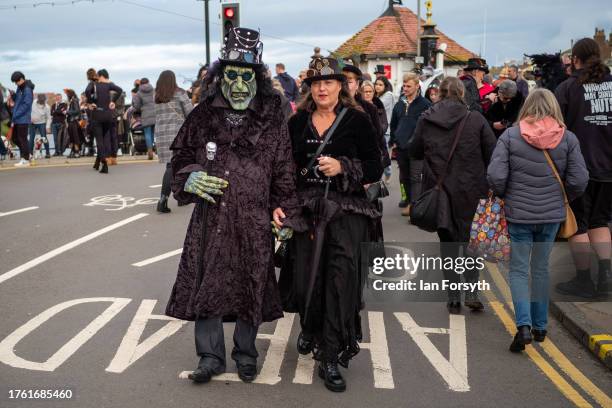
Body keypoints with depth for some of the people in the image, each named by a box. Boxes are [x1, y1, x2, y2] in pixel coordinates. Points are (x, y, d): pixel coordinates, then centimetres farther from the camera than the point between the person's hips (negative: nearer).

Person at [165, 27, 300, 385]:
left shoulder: (272, 119, 1)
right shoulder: (204, 115, 4)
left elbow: (284, 170, 3)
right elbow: (181, 153, 15)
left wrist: (285, 213, 0)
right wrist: (190, 178, -5)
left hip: (254, 220, -1)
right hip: (209, 216, 1)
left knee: (251, 286, 9)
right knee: (205, 284, 4)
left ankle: (246, 353, 29)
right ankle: (211, 356, 20)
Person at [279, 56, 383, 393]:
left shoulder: (357, 120, 0)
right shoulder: (298, 122, 9)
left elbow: (375, 167, -1)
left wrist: (342, 167, -16)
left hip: (345, 210, -2)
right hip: (306, 209, 3)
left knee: (340, 279, -7)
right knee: (305, 276, 6)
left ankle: (330, 357, 3)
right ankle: (310, 329, 38)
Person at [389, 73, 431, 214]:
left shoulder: (424, 104, -4)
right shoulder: (399, 104, 13)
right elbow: (393, 124, 21)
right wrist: (393, 141, 13)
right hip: (401, 147, 6)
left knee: (415, 177, -8)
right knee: (404, 176, 15)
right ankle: (407, 199, 27)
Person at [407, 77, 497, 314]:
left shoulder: (425, 121, -2)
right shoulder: (476, 120, -6)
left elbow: (415, 152, 8)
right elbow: (493, 154, -5)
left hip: (439, 192, 1)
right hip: (471, 192, -1)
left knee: (448, 243, 11)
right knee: (472, 241, 15)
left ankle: (454, 298, 11)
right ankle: (472, 292, 6)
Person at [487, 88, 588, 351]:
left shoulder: (510, 136, -8)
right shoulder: (567, 138, -3)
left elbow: (495, 175, -13)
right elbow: (579, 180, -4)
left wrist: (505, 197, 6)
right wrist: (563, 199, 15)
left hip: (518, 214, -2)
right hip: (552, 214, 3)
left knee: (518, 269, 7)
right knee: (541, 268, 16)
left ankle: (524, 325, -9)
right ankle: (539, 326, 25)